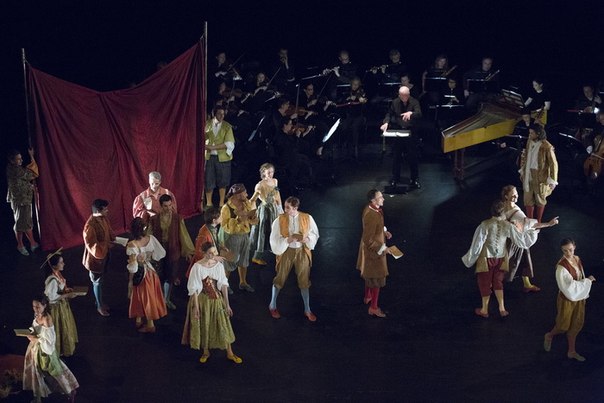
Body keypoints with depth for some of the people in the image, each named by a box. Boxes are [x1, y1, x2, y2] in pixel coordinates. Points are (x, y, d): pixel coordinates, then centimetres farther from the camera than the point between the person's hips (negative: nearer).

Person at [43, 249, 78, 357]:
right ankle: (60, 350, 33)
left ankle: (66, 347, 47)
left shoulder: (57, 273, -6)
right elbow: (52, 297, -28)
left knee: (65, 327, 26)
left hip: (62, 304, 9)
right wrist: (67, 295, -24)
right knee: (59, 329, 12)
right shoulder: (52, 280, -34)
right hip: (57, 307, -9)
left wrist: (66, 289, -3)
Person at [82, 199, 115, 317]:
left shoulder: (104, 219, -6)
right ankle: (100, 306, 30)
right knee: (97, 282, 12)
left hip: (104, 254, 8)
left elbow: (109, 232, 9)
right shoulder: (90, 226, -32)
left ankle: (100, 301, 43)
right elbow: (92, 246, -29)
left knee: (100, 280, 25)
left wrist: (115, 239, -9)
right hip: (95, 257, -8)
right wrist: (106, 244, -29)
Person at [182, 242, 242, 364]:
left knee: (223, 325, 8)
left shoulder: (219, 265, -7)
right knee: (204, 326, 12)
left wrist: (227, 304, -2)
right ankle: (206, 352, 33)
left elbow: (223, 285, -3)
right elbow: (194, 288, -13)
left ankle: (230, 353, 23)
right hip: (202, 300, -2)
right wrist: (196, 306, -13)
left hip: (217, 299, 2)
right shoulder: (197, 267, -17)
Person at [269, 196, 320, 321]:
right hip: (286, 252, -1)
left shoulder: (307, 218, -9)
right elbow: (275, 240, -12)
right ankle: (272, 305, 32)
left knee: (304, 281, 9)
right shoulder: (280, 220, -12)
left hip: (302, 252, 1)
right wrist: (290, 239, -25)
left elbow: (315, 234, 2)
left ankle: (307, 310, 23)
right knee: (279, 279, 11)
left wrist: (306, 238, -19)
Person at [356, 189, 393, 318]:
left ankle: (367, 297, 47)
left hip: (370, 249, 10)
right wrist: (383, 249, -23)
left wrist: (384, 231, 6)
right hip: (373, 251, -10)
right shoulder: (371, 216, -35)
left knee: (370, 275, 28)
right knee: (377, 278, 5)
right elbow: (369, 241, -30)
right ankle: (373, 307, 17)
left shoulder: (371, 208, -5)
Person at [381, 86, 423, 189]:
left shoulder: (414, 102, -8)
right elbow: (389, 114, 12)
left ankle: (415, 179, 15)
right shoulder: (395, 102, 1)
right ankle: (395, 177, 23)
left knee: (413, 156, 4)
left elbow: (419, 114, -22)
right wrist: (386, 122, -8)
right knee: (396, 156, 10)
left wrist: (411, 113, -43)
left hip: (411, 132, -2)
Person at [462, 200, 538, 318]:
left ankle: (484, 310, 24)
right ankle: (502, 308, 16)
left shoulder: (485, 225, -23)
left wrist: (470, 258, -5)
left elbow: (477, 243, -17)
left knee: (485, 283, 13)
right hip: (501, 258, 3)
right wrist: (532, 232, 17)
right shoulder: (507, 226, -13)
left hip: (486, 258, -3)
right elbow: (521, 238, -2)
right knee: (498, 282, 20)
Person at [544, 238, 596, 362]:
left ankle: (572, 351, 34)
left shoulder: (577, 259, -5)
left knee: (576, 325, 17)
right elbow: (570, 286, -27)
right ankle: (549, 336, 43)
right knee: (563, 326, 11)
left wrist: (584, 295, 10)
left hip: (579, 298, 7)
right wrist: (587, 281, -21)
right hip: (567, 300, -7)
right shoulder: (562, 266, -28)